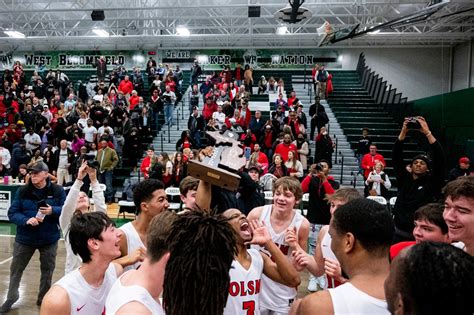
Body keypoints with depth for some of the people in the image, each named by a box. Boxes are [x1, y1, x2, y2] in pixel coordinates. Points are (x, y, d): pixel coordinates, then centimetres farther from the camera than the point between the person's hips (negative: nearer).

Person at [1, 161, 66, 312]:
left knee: (47, 270, 13)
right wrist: (26, 220, -24)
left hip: (49, 239, -1)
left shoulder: (57, 190, -8)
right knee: (16, 269, 14)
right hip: (25, 238, 1)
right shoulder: (22, 191, -6)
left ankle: (43, 298, 33)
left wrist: (52, 211, -24)